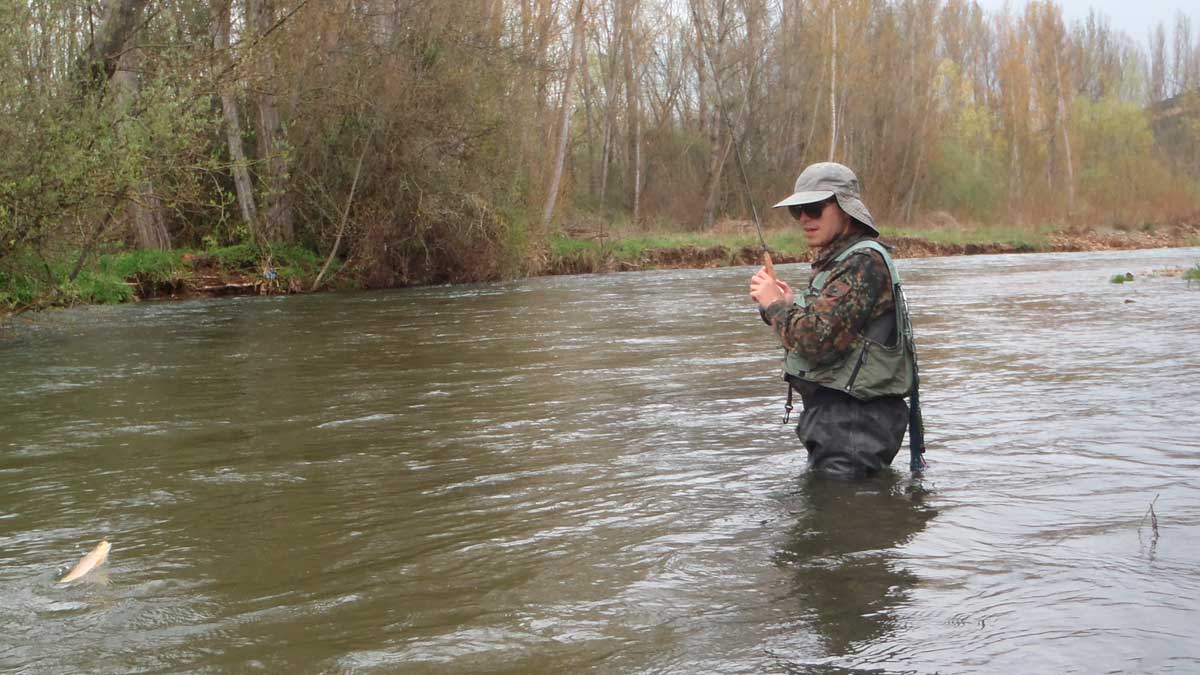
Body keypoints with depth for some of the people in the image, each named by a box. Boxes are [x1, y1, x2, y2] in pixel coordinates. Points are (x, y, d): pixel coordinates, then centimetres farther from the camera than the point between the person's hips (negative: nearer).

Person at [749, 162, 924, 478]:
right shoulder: (836, 259, 16)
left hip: (853, 423, -10)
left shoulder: (865, 261, -17)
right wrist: (791, 302, 3)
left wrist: (775, 303, -9)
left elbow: (817, 341, -26)